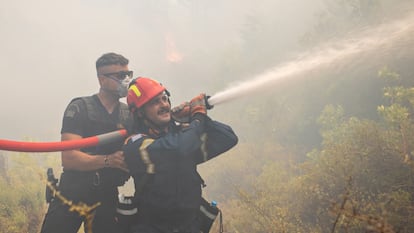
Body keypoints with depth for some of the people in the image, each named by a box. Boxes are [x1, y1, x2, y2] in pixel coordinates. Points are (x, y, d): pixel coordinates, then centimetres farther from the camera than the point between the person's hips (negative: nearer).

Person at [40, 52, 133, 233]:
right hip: (73, 192, -3)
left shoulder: (130, 115, 7)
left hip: (107, 196, 3)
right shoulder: (80, 108, -6)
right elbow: (69, 159, -16)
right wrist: (108, 160, -30)